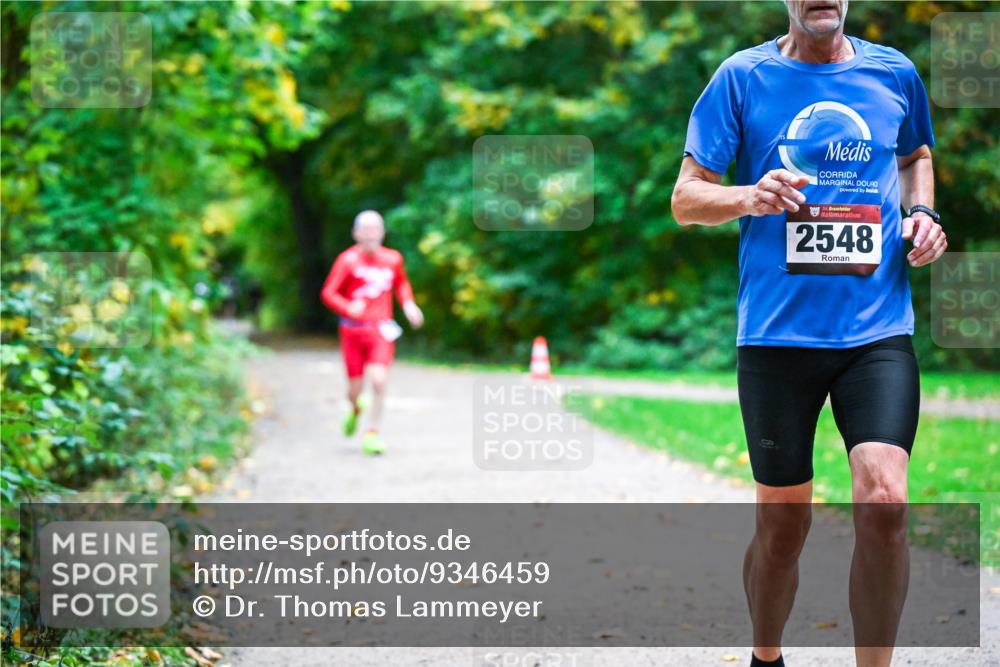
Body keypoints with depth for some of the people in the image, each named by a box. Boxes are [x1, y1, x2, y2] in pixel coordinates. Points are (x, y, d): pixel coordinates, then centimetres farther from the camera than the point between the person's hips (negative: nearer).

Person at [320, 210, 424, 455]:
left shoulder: (392, 259, 3)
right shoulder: (348, 260, -8)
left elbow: (401, 283, 23)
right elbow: (328, 293, -8)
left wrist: (408, 304, 4)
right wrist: (348, 308, -27)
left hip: (381, 329, 1)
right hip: (353, 330, -1)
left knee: (379, 380, -17)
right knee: (355, 387, 4)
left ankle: (372, 434, -4)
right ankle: (355, 410, 42)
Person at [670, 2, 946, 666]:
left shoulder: (895, 73, 7)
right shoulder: (743, 76, 0)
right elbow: (685, 199, 1)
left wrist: (922, 212, 7)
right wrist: (749, 197, -20)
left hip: (878, 331, 1)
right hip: (778, 332, -1)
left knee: (883, 500, -17)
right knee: (783, 522, 7)